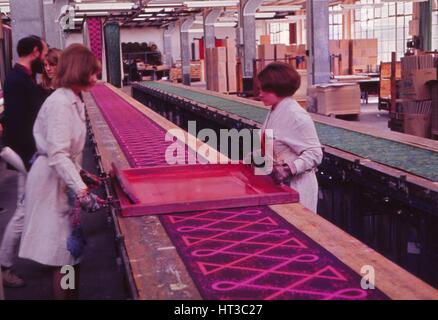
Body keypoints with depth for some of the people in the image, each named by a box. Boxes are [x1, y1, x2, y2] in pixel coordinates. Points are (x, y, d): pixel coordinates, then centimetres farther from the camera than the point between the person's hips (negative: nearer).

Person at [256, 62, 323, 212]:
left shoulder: (296, 115, -20)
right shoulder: (275, 111, 6)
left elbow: (314, 154, -21)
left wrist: (288, 169, -32)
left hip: (295, 187, -8)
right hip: (278, 184, 8)